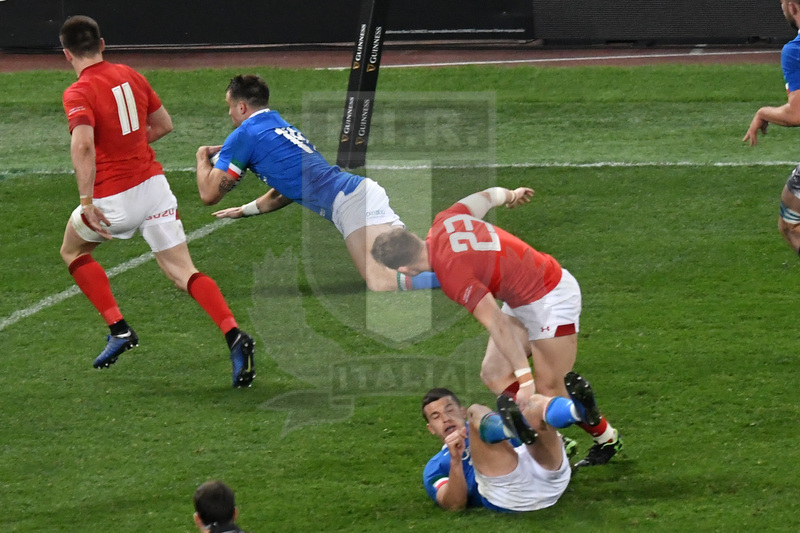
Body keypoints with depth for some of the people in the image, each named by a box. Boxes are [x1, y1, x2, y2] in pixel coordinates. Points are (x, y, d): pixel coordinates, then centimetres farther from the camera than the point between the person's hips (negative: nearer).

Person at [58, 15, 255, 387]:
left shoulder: (78, 94, -11)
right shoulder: (130, 76, 8)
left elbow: (83, 144, -29)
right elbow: (164, 125, 19)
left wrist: (87, 201, -28)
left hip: (115, 198, -5)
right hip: (154, 184, 5)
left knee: (73, 252, 23)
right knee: (183, 273, 3)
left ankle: (119, 329, 12)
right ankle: (234, 335, -19)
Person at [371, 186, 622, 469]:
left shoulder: (452, 275, -30)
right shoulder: (444, 221, -8)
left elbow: (497, 325, -32)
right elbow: (488, 196, 9)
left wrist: (524, 378, -31)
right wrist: (511, 195, 33)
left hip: (551, 302, -10)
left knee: (549, 391, -6)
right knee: (494, 374, 2)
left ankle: (607, 439, 17)